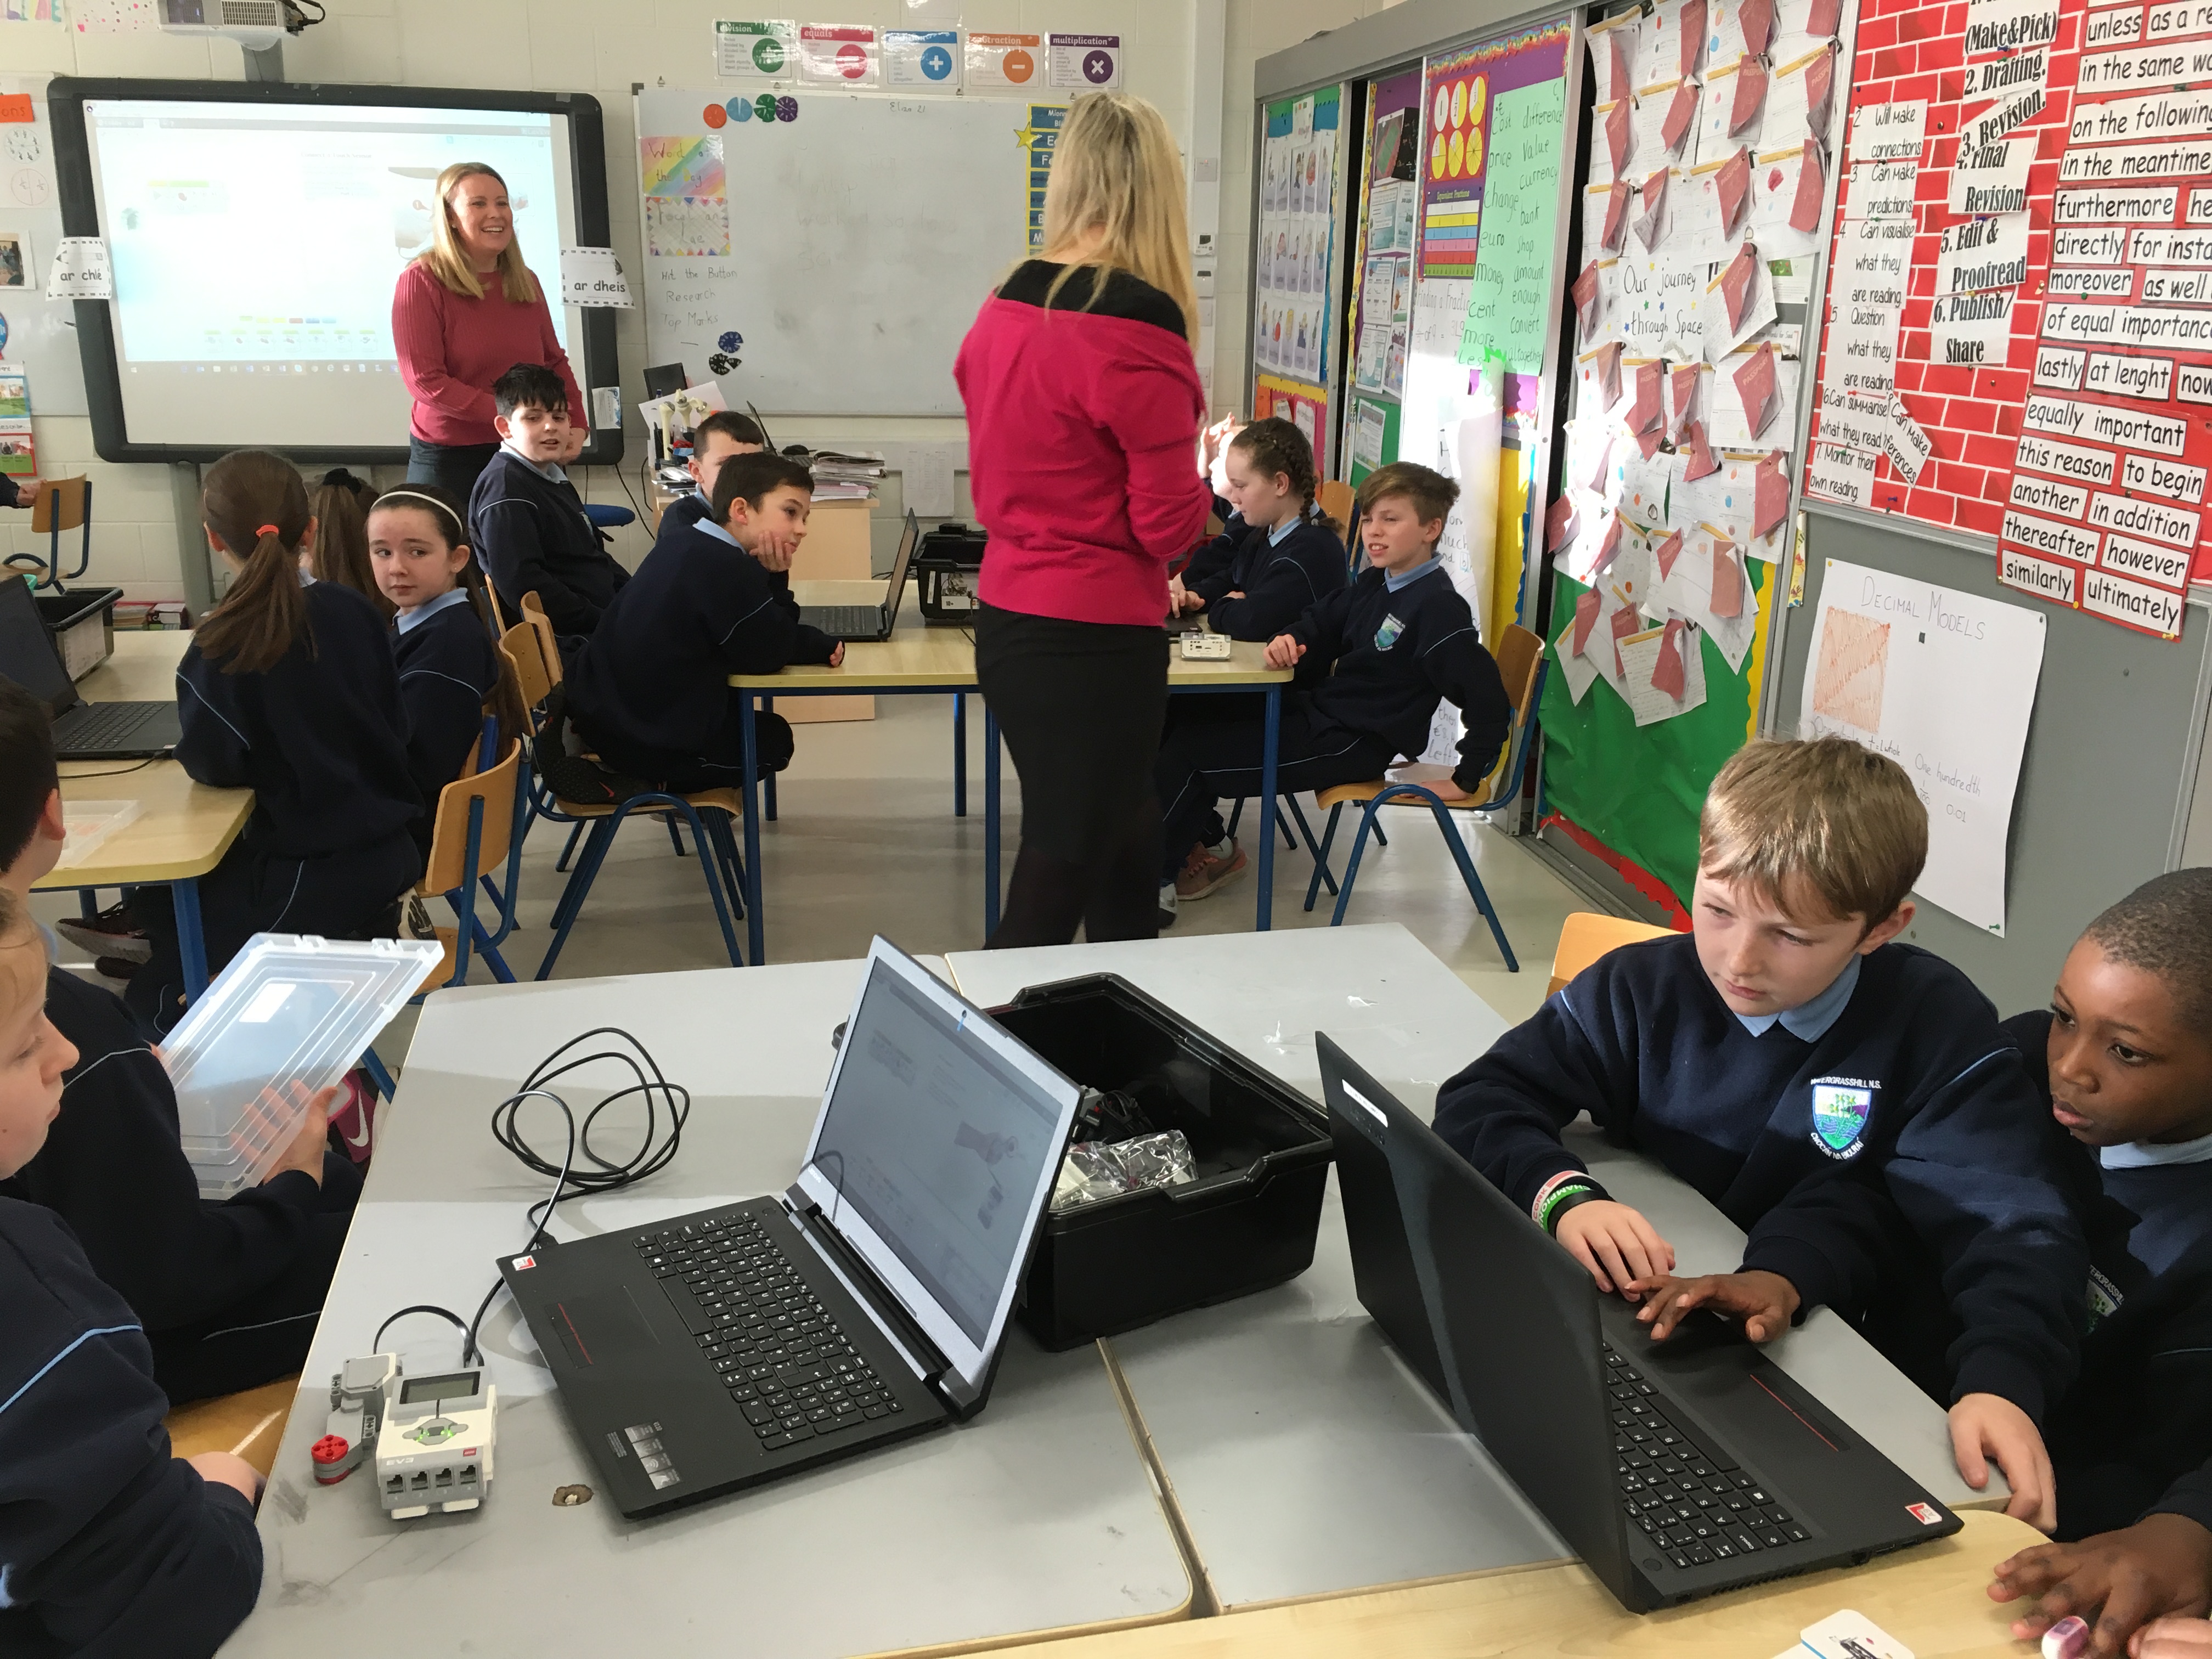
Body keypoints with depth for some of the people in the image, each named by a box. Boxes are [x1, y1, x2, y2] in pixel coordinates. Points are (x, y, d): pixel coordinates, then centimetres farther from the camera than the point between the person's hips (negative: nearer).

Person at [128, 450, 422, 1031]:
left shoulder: (222, 645, -16)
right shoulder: (353, 609, -1)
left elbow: (214, 765, -15)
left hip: (320, 875, -6)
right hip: (387, 844, 6)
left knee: (157, 908, 12)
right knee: (199, 876, 24)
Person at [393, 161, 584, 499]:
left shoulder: (526, 283, 10)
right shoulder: (421, 281, -7)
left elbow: (555, 362, 17)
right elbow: (426, 382, -14)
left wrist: (576, 425, -2)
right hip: (448, 461, -4)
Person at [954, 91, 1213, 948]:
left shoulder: (1003, 308, 6)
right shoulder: (1137, 326, -17)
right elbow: (1170, 526, -13)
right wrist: (1200, 488, 7)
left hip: (1005, 623, 8)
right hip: (1096, 642, -8)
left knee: (1123, 845, 23)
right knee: (1056, 888, 3)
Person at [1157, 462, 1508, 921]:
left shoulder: (1438, 608, -21)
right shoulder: (1373, 584, 7)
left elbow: (1488, 701, -24)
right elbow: (1321, 624, 16)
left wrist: (1466, 780, -20)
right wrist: (1290, 641, -9)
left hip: (1353, 744, -9)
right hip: (1318, 710, 9)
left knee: (1185, 755, -11)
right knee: (1186, 718, 10)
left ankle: (1155, 885, 4)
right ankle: (1214, 846, 21)